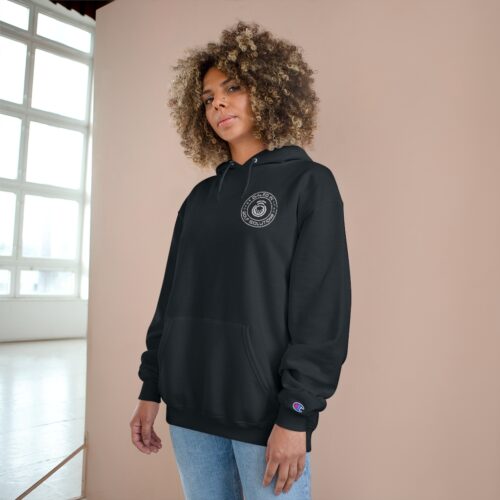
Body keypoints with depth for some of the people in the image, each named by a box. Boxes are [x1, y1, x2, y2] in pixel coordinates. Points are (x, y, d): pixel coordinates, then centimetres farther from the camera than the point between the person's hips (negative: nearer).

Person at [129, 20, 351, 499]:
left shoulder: (308, 183, -4)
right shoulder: (200, 197, 10)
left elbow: (322, 309, -11)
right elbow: (172, 296, 11)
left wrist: (295, 415, -15)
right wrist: (150, 389, 9)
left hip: (267, 415, -4)